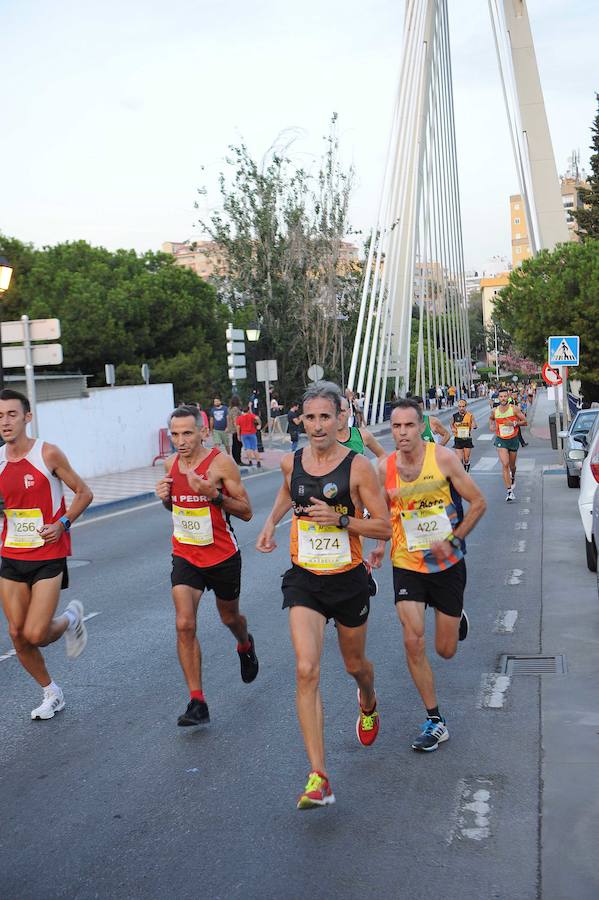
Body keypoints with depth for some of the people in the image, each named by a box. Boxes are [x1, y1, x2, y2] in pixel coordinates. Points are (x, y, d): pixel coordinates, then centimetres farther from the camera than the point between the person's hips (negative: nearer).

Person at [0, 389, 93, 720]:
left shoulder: (48, 454, -10)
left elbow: (84, 493, -2)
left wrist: (63, 524, -15)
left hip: (48, 557, -5)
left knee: (35, 634, -11)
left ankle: (71, 618, 23)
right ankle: (52, 693, 27)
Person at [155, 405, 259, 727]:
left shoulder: (221, 463, -16)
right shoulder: (170, 464, -1)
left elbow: (246, 512, -14)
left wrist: (214, 494, -29)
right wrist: (165, 497, -6)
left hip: (223, 556, -3)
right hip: (185, 555, 3)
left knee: (229, 616, 20)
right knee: (184, 624, -13)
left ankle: (245, 646, 57)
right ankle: (197, 702, -7)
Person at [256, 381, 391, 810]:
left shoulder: (358, 466, -13)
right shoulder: (291, 462, -1)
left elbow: (384, 527, -11)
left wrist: (340, 519, -23)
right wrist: (271, 523, 10)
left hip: (349, 580, -1)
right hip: (304, 581, 2)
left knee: (355, 664, 19)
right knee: (306, 670, -15)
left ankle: (368, 704, 58)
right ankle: (319, 778, -14)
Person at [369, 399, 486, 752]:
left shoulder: (443, 458, -15)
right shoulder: (385, 467, -8)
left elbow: (478, 503, -8)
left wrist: (452, 541, -16)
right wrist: (380, 545, -6)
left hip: (448, 564, -1)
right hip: (407, 564, 1)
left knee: (446, 650, 9)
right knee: (413, 642, -11)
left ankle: (456, 616, 46)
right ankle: (436, 721, 4)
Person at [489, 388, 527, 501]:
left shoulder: (514, 409, -11)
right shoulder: (494, 411, -4)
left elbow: (525, 422, -7)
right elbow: (491, 418, 19)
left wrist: (514, 423, -22)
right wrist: (492, 426, 0)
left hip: (513, 440, 0)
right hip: (501, 440, 0)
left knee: (512, 465, 16)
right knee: (505, 464, -16)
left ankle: (513, 477, 53)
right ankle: (509, 491, -17)